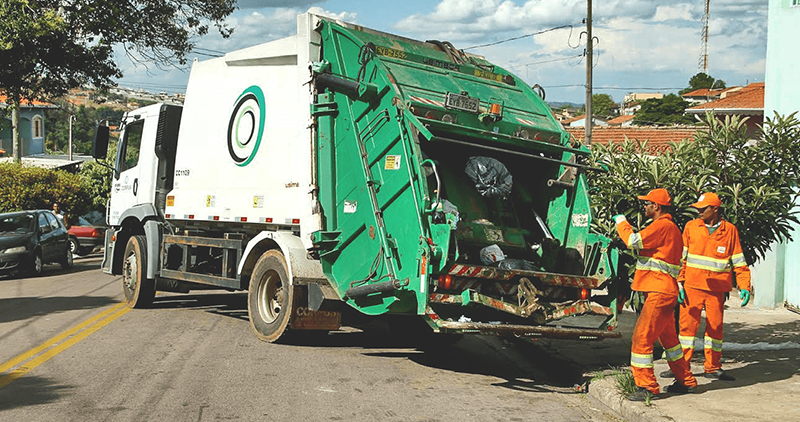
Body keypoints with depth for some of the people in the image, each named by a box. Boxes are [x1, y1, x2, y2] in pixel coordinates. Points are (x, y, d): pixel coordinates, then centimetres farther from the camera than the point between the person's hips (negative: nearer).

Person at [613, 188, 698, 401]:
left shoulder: (662, 226, -13)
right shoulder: (669, 227, 21)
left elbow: (634, 241, -21)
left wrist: (621, 222, -6)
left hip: (659, 293, -11)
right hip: (664, 292, 11)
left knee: (642, 337, -10)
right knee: (668, 337, 20)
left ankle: (647, 386, -6)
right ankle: (686, 381, 29)